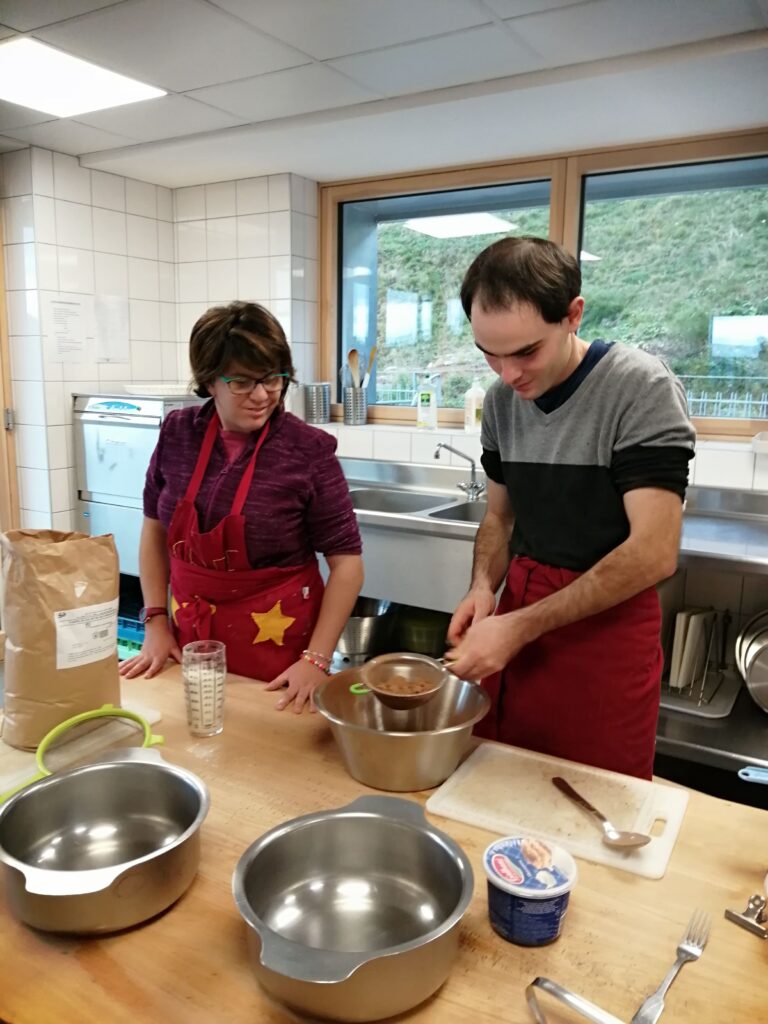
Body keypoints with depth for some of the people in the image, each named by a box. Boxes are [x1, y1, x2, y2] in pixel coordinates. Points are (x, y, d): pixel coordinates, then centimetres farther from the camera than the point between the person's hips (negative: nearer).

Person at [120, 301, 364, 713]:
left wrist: (316, 659, -17)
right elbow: (156, 529, 8)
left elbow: (346, 561, -12)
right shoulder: (178, 434, -5)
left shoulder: (308, 450, -16)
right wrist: (156, 623, 3)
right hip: (191, 639, 4)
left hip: (276, 644, -3)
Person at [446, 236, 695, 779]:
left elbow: (654, 552, -22)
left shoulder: (642, 389, -17)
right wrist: (484, 588, -7)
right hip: (521, 609, 5)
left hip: (607, 624, -5)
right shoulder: (502, 400, 1)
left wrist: (520, 627, -23)